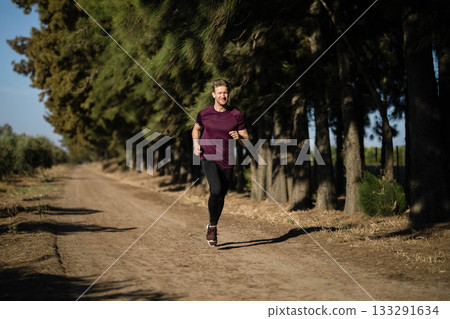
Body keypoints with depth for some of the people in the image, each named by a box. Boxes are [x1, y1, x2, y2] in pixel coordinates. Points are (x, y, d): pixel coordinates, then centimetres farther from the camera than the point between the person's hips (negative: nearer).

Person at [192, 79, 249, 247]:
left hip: (227, 162, 2)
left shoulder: (236, 115, -1)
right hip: (208, 158, -2)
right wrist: (196, 144, 2)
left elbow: (246, 141, 5)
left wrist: (239, 137, -18)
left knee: (221, 197, 10)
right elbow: (196, 129, 20)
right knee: (216, 190, -24)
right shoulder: (204, 114, 0)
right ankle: (212, 225, -5)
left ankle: (212, 226, 34)